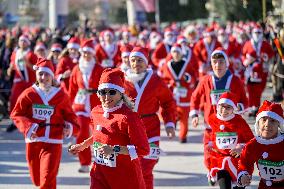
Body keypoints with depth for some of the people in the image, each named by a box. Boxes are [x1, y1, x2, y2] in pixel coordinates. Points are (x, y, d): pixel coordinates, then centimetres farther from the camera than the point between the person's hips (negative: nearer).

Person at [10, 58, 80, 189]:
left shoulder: (61, 95, 0)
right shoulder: (29, 94, 0)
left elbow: (69, 115, 8)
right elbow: (16, 114, 0)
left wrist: (70, 127, -12)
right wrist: (27, 127, -16)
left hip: (53, 142, -2)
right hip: (33, 141, 2)